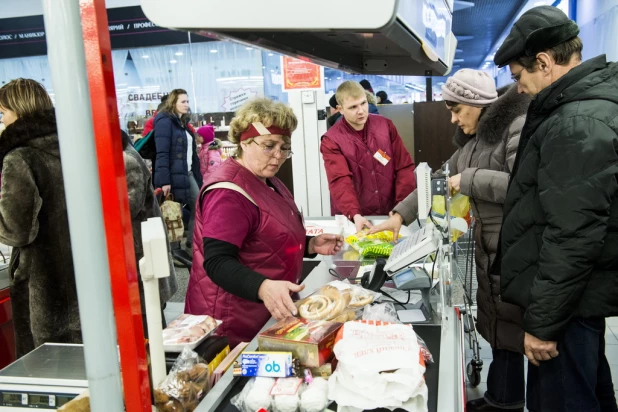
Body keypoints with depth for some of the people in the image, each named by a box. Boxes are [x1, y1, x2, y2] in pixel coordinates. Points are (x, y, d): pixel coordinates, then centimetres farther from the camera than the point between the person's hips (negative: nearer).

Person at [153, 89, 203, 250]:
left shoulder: (183, 122, 16)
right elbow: (162, 153, -18)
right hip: (174, 175, -9)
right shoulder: (165, 121, -11)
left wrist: (197, 174, 14)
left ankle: (193, 241, 16)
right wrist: (164, 181, -23)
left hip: (188, 173, 9)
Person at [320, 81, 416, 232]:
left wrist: (402, 206, -6)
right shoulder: (331, 140, -5)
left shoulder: (385, 125, 5)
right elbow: (340, 181, -15)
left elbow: (404, 166, 4)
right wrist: (355, 215, -29)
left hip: (390, 215, 2)